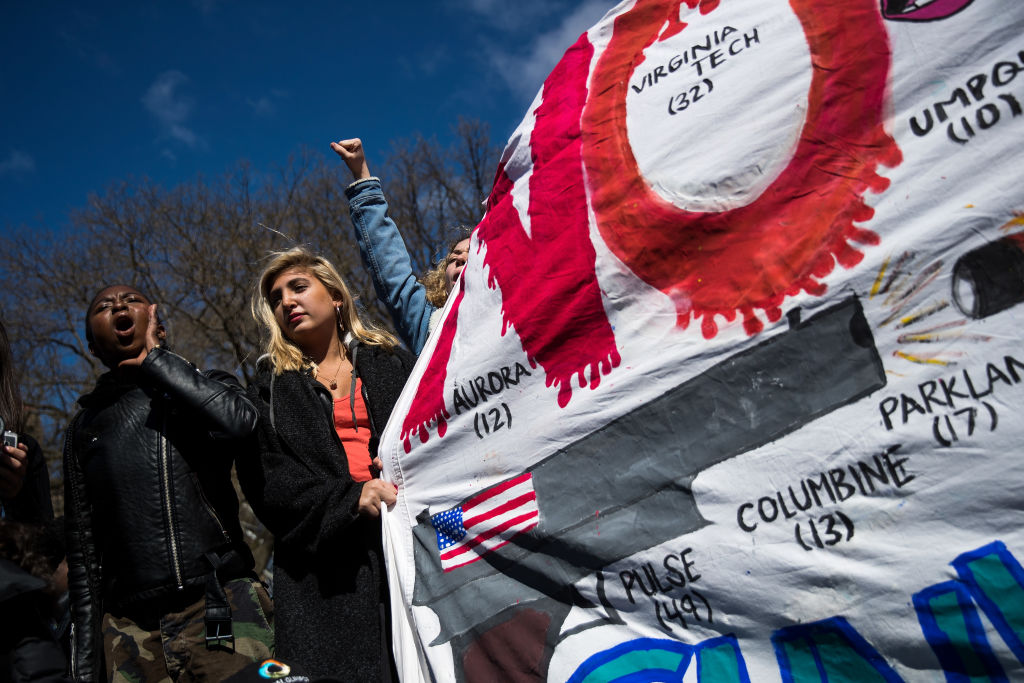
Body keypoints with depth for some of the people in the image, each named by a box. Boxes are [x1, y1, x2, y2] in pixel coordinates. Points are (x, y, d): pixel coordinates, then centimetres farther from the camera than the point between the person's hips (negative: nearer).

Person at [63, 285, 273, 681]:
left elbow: (240, 423, -18)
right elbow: (83, 552, 16)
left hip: (221, 609, -2)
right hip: (129, 631, 3)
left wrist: (156, 359, -5)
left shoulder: (204, 386, 9)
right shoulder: (85, 428, 18)